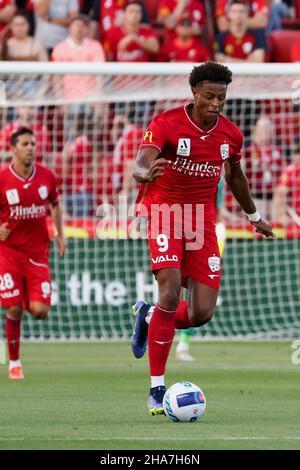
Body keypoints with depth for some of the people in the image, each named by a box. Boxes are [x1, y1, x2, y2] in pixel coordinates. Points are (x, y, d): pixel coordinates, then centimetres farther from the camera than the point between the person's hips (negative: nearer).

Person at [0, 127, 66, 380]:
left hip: (38, 252, 2)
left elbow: (55, 205, 18)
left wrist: (60, 234, 7)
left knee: (40, 310, -8)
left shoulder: (46, 176, 1)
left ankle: (31, 303, 31)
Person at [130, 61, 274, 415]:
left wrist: (254, 217, 32)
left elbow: (235, 176, 21)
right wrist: (145, 172, -54)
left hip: (203, 220, 5)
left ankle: (149, 318, 29)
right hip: (166, 213, -4)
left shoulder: (231, 134, 1)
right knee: (170, 294, -22)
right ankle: (156, 389, -14)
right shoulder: (167, 124, -14)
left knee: (201, 313, -5)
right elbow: (141, 164, -29)